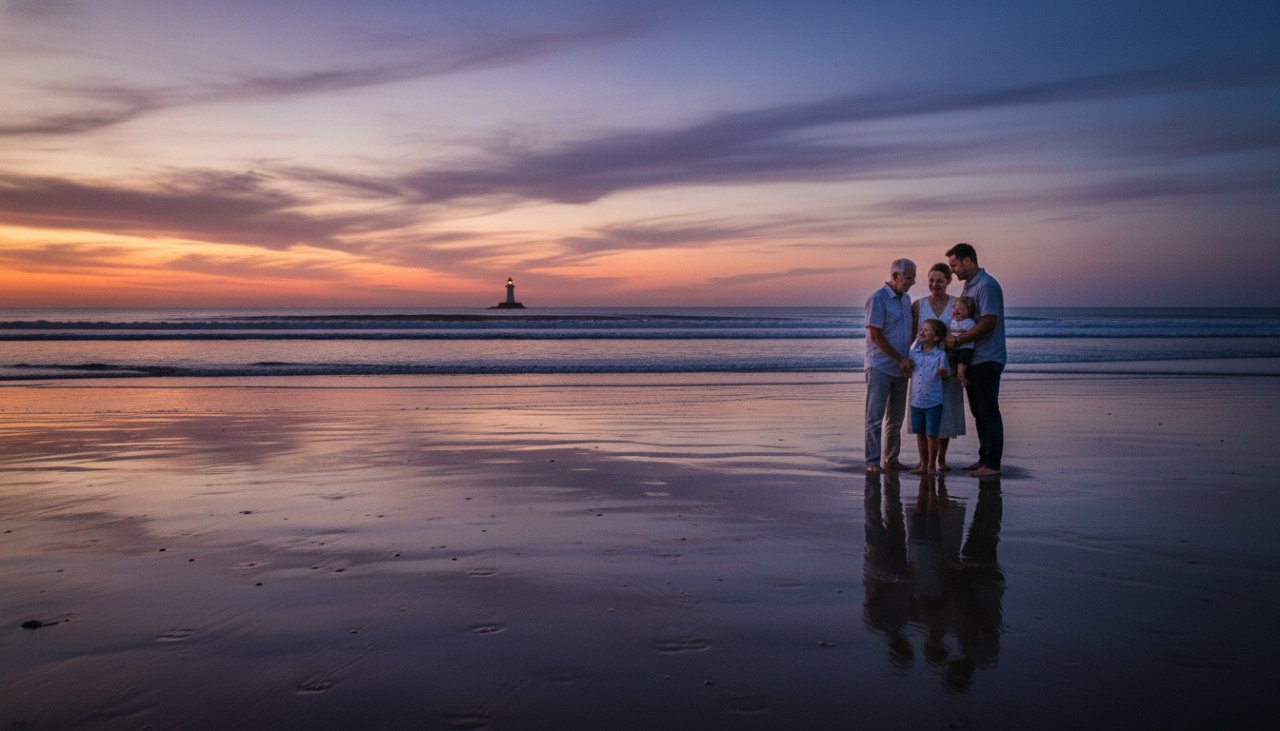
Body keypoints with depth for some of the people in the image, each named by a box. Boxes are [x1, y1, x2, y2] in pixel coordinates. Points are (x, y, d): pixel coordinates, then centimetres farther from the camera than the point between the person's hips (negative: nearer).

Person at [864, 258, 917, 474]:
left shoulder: (906, 299, 14)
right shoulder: (878, 299, -10)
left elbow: (913, 327, 22)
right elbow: (875, 336, -15)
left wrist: (905, 359, 6)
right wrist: (900, 359, -13)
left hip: (900, 368, 8)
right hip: (880, 367, -8)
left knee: (896, 417, 12)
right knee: (875, 417, -5)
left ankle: (890, 459, 20)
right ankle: (873, 462, -3)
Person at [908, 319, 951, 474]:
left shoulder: (940, 355, -7)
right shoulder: (914, 352, 5)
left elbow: (947, 374, -2)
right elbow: (909, 370, 16)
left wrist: (942, 372, -23)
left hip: (933, 402, -4)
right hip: (916, 401, 4)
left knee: (931, 434, 1)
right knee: (920, 434, 11)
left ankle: (932, 465, 13)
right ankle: (923, 464, 21)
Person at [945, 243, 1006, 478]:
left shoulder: (987, 286, -14)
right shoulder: (968, 285, 17)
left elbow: (988, 323, -21)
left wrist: (957, 340, -17)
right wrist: (953, 338, 5)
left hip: (987, 359, -9)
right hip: (973, 359, 9)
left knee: (988, 411, -6)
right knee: (978, 412, 12)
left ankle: (992, 463, -2)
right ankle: (984, 459, 19)